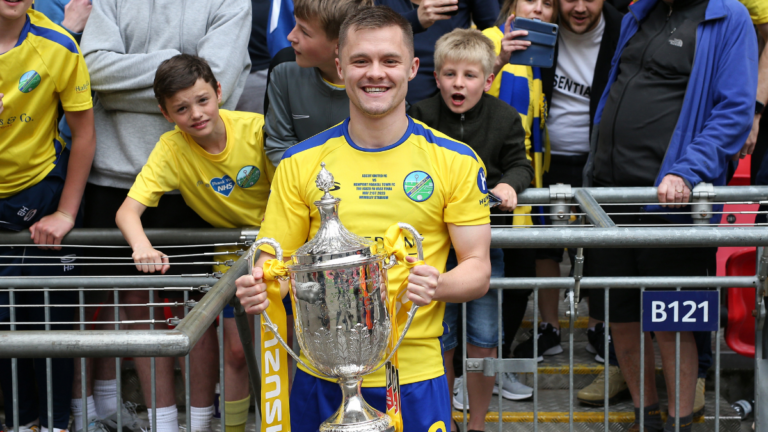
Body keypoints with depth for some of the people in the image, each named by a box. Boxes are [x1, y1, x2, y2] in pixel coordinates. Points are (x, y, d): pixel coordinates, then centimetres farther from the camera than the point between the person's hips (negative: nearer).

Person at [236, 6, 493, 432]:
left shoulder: (456, 161, -1)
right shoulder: (300, 163, 3)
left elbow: (477, 270, 1)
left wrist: (437, 286, -20)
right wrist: (259, 286, -17)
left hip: (413, 375, -1)